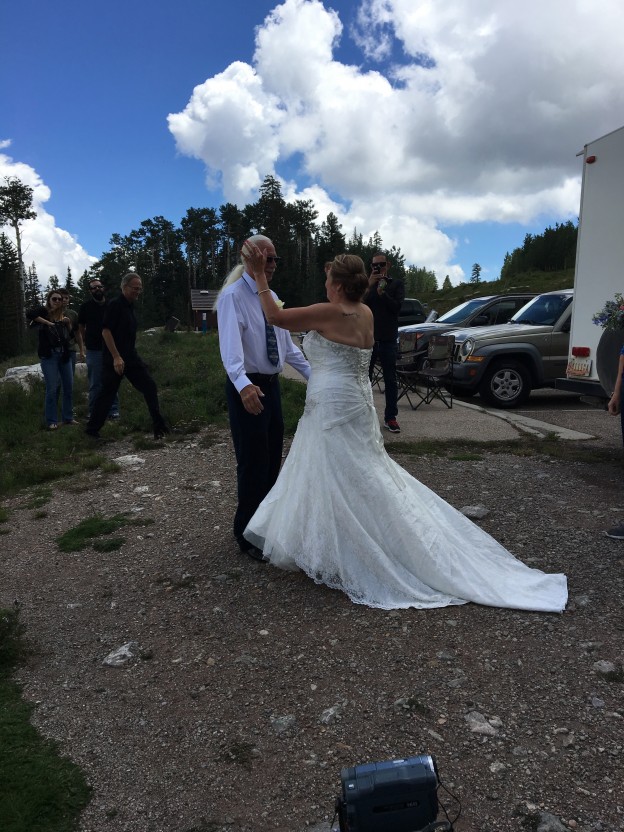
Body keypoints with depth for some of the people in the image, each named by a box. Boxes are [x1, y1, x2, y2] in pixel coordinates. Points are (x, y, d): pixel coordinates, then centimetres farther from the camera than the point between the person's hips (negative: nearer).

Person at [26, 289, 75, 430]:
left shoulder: (63, 315, 14)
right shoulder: (44, 311, -1)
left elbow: (70, 334, 12)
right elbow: (29, 313, -21)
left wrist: (68, 323, -3)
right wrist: (47, 323, -15)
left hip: (64, 354, 5)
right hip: (49, 355, -5)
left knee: (69, 387, 7)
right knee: (52, 389, -4)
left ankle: (68, 417, 19)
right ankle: (52, 421, 5)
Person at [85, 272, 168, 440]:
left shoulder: (130, 306, 15)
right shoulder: (115, 305, -11)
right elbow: (106, 331, -18)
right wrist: (116, 357, -22)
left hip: (131, 357, 8)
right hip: (115, 358, -8)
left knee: (150, 386, -2)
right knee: (107, 394, 1)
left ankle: (159, 426, 0)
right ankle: (92, 429, 15)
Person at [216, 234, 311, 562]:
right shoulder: (233, 296, -14)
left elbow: (286, 343, 19)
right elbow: (230, 345, -29)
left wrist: (313, 373, 15)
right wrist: (243, 385, -45)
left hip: (271, 385, 8)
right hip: (247, 389, -8)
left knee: (273, 458, 16)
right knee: (252, 463, -1)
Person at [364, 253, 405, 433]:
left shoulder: (397, 284, 8)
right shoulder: (366, 284, 11)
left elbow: (397, 307, -6)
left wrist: (382, 292, -17)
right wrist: (369, 287, -13)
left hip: (388, 339, 0)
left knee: (390, 380, 2)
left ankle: (390, 418, 7)